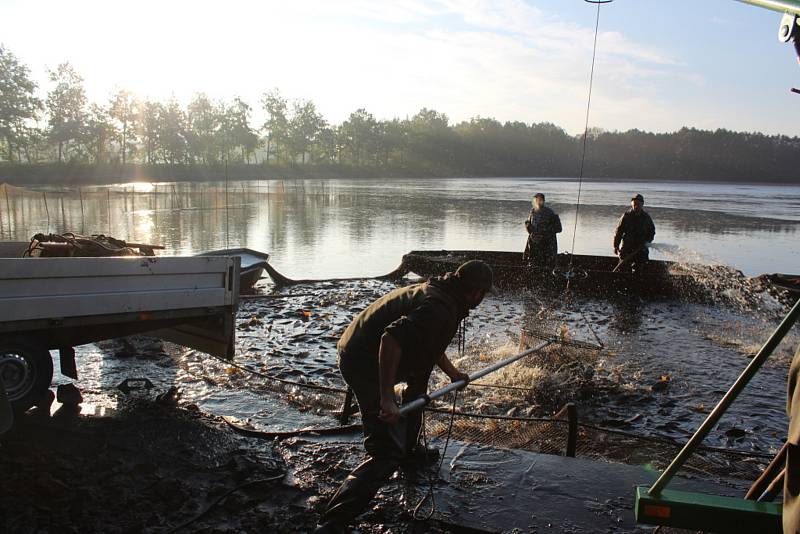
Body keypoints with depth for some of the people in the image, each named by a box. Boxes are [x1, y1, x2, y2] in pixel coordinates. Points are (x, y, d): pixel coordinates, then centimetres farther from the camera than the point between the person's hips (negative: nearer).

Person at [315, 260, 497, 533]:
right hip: (367, 365, -11)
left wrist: (453, 372, 34)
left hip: (356, 352, 11)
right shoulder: (440, 308, -21)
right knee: (387, 452, -10)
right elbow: (392, 339, -35)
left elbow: (431, 344, 30)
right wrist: (386, 398, -33)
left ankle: (410, 450, 48)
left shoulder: (436, 291, 12)